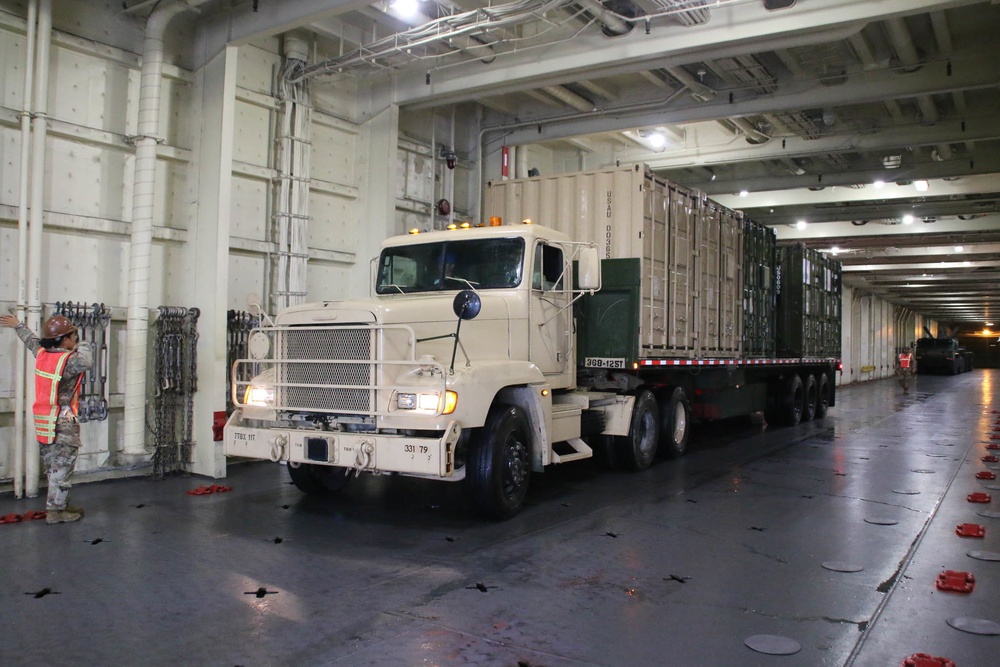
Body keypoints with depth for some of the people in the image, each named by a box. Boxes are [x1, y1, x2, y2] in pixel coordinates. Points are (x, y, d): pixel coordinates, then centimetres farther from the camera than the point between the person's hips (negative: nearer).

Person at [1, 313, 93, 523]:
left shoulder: (41, 353, 4)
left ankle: (60, 504, 25)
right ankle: (55, 511, 1)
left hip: (43, 421, 8)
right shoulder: (69, 361, -21)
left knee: (54, 466, 16)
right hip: (63, 423, -8)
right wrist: (82, 346, -13)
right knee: (62, 467, -2)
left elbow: (30, 339, 22)